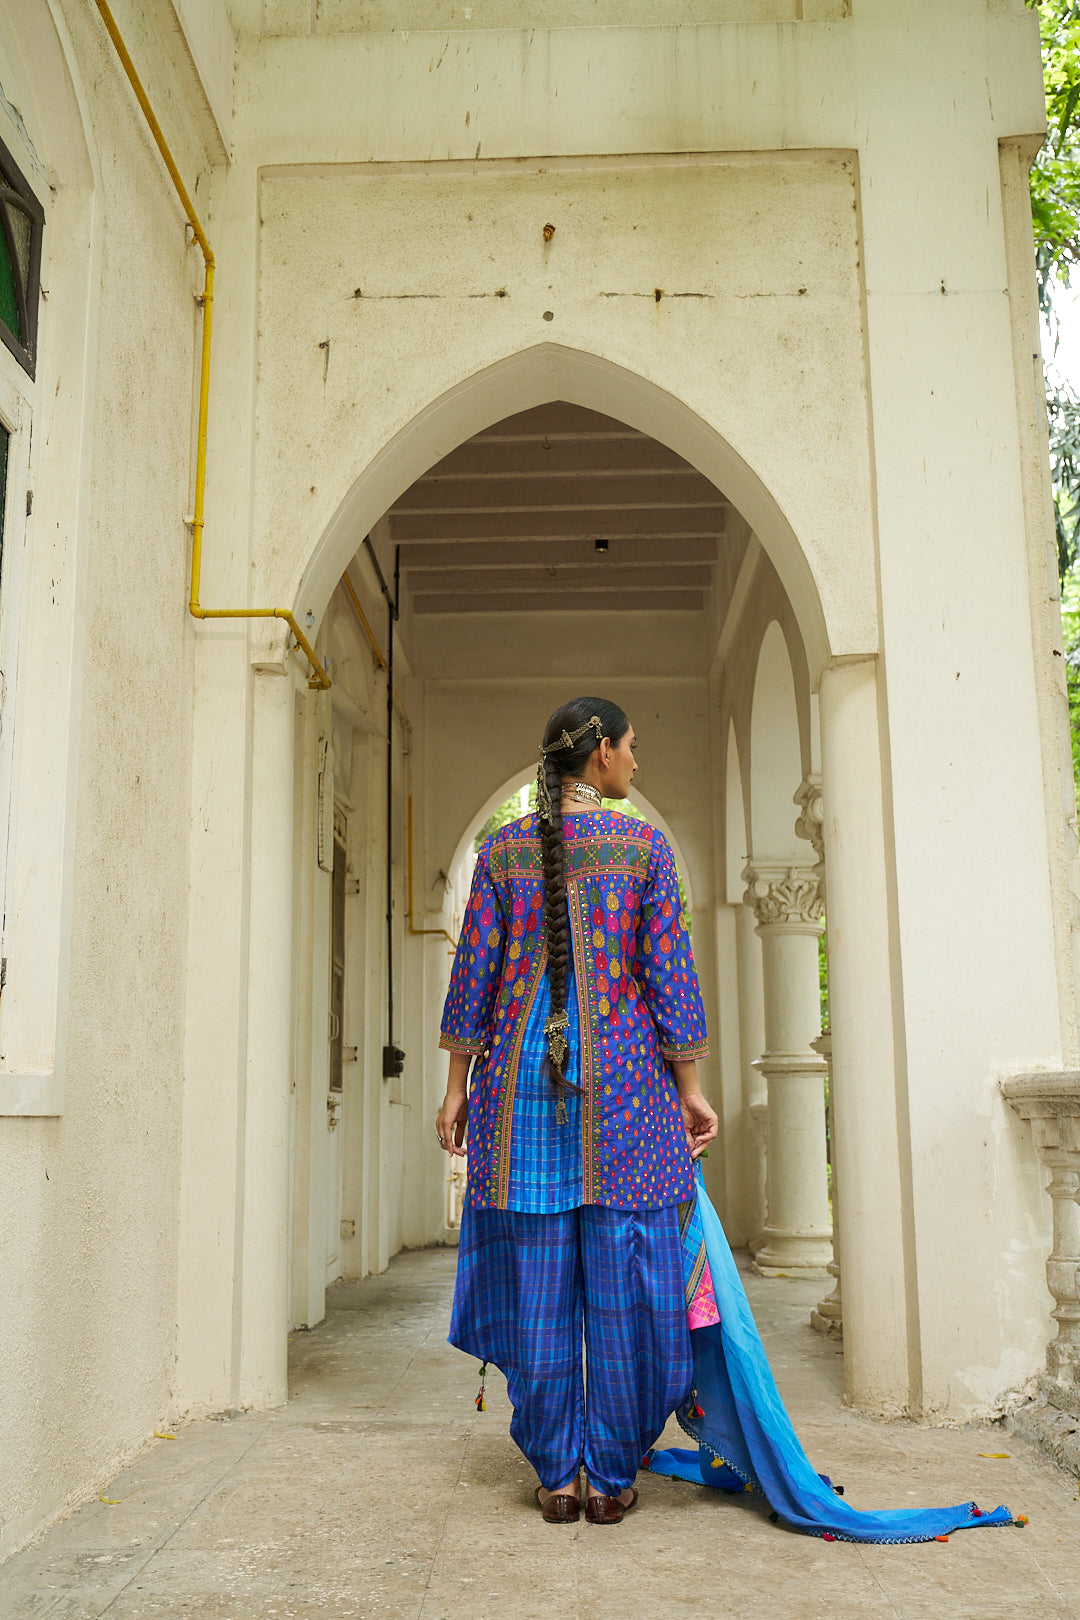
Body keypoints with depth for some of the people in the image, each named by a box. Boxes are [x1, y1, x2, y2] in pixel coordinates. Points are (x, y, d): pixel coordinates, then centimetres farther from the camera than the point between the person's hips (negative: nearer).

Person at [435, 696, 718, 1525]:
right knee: (622, 1284, 6)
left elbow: (475, 970, 3)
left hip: (523, 1077, 2)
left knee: (539, 1283, 8)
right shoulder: (645, 846, -2)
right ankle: (612, 1477, 12)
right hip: (625, 1080, -2)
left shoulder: (503, 850, 5)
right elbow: (668, 970, -4)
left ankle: (557, 1475, 15)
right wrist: (691, 1087, 1)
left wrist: (457, 1085, 9)